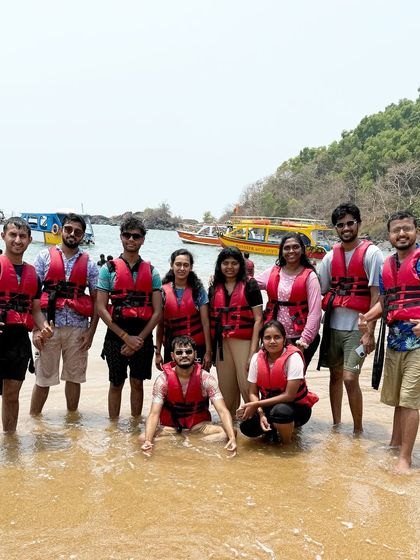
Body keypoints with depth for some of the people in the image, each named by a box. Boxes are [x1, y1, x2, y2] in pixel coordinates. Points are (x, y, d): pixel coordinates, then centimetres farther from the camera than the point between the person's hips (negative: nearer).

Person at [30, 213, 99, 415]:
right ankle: (33, 419, 21)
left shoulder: (89, 263, 6)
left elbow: (96, 300, 7)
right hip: (49, 326, -1)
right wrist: (36, 328, -8)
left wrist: (91, 331, 0)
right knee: (43, 377, 6)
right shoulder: (44, 257, 2)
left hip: (78, 328, 2)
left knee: (74, 377, 12)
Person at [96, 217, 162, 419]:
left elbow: (157, 311, 2)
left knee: (137, 383, 12)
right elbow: (101, 308, -6)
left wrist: (139, 339, -9)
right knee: (116, 384, 8)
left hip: (143, 337, 2)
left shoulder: (151, 272, 6)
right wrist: (126, 337, -12)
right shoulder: (109, 269, 0)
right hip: (116, 336, -1)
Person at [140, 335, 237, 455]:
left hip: (199, 424, 0)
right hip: (171, 426, 0)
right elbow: (154, 414, -19)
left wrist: (232, 438, -38)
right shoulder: (163, 380, -15)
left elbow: (223, 411, -22)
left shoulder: (206, 378, -15)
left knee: (229, 433, -27)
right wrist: (148, 441, -37)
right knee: (143, 438, -28)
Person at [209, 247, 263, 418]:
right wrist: (209, 349, 10)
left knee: (247, 386, -9)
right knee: (226, 389, 8)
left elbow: (258, 319, -4)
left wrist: (253, 350, -11)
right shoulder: (214, 288, 15)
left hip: (244, 342, -4)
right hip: (222, 343, 4)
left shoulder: (249, 285, 2)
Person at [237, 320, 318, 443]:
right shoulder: (257, 358, -9)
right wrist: (261, 414, -24)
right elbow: (253, 393, -5)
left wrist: (256, 404, -24)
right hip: (270, 406, 4)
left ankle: (287, 444, -7)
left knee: (280, 411, -37)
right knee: (247, 426, -21)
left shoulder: (293, 357, -21)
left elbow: (289, 395, -23)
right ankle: (272, 429, 11)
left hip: (297, 406, -4)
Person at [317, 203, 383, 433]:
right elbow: (322, 292, 13)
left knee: (350, 378, -9)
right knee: (335, 375, 12)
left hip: (357, 327, -5)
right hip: (333, 325, 5)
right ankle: (336, 426, 26)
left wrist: (370, 332, -15)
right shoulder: (331, 256, 10)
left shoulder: (371, 253, -5)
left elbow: (376, 295, -10)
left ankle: (358, 431, 9)